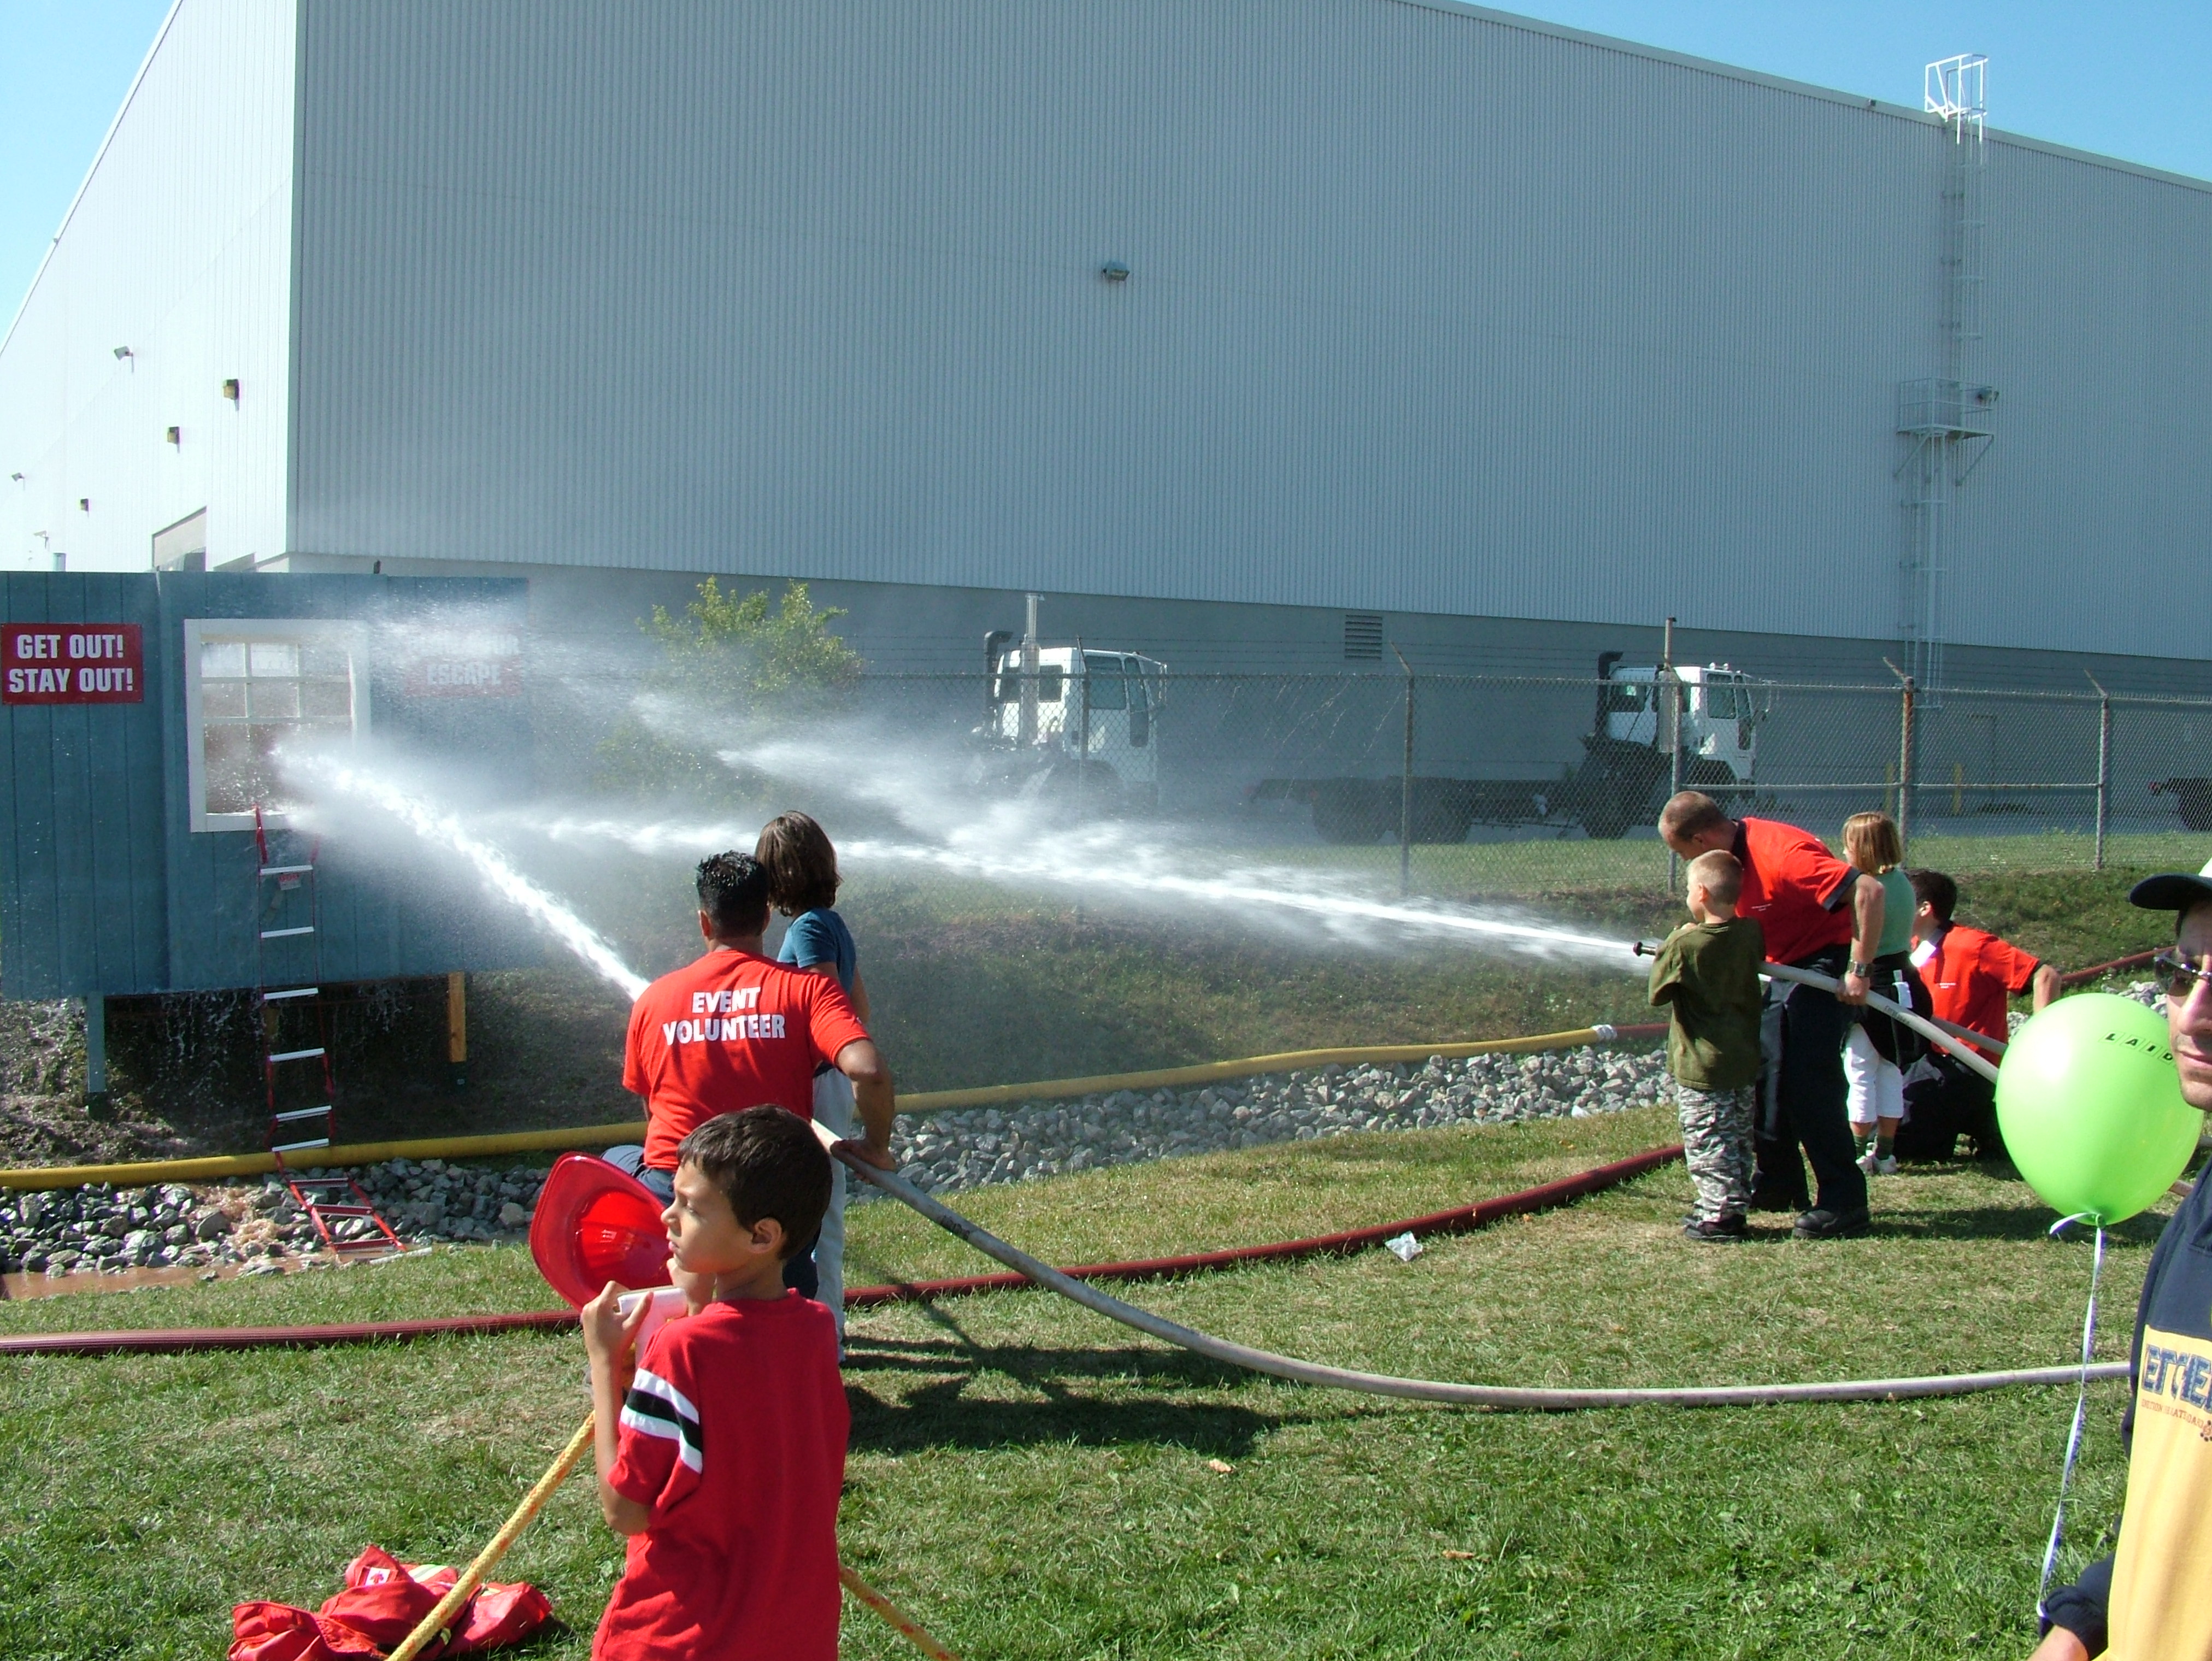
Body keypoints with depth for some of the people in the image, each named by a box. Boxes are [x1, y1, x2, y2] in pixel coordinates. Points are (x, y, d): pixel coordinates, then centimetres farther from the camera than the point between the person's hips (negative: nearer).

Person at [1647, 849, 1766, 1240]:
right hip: (1745, 1060, 6)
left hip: (1702, 1066, -6)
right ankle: (1735, 1207, 23)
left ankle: (1719, 1215, 2)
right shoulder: (1751, 933, -3)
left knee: (1707, 1142, 1)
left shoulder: (1686, 945, -19)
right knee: (1737, 1140, 16)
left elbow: (1657, 991, -6)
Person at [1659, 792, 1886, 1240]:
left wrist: (1859, 970, -31)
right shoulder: (1733, 853, 1)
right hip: (1787, 966, 10)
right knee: (1765, 1073, 11)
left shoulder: (1781, 853, -28)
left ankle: (1844, 1202, -8)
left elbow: (1868, 891, -34)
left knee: (1809, 1080, -14)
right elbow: (1740, 924, 16)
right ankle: (1778, 1183, 23)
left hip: (1826, 962, -9)